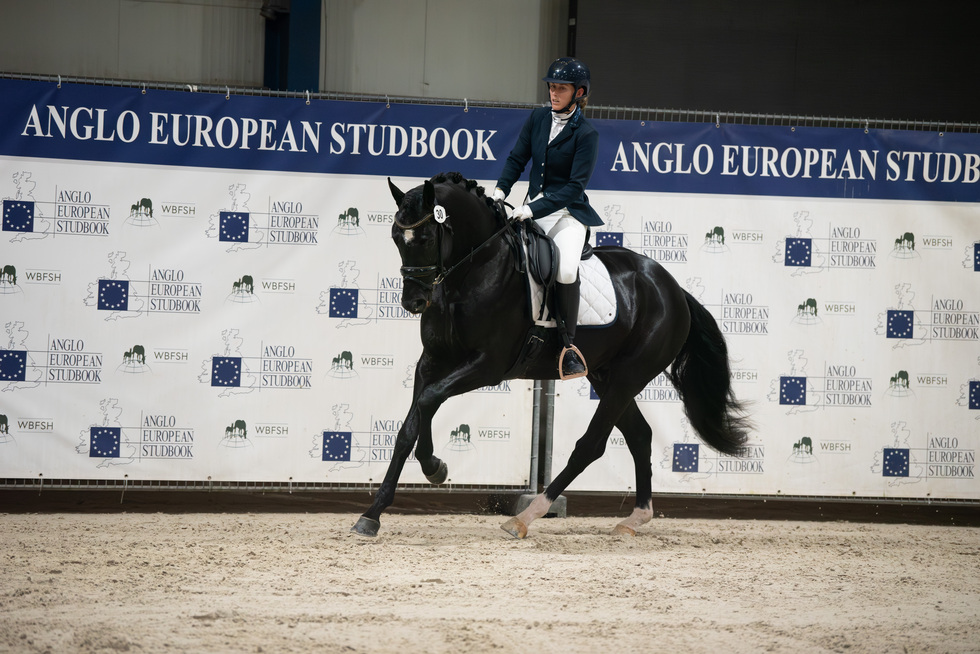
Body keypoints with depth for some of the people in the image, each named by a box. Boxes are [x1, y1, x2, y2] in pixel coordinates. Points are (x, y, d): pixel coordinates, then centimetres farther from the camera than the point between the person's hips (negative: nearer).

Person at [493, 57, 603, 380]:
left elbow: (576, 185, -16)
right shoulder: (538, 118, 5)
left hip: (568, 211, -6)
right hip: (534, 206, 6)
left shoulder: (586, 134, -11)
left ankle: (568, 344, -15)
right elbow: (517, 158, 10)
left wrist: (535, 209, -24)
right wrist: (501, 189, -8)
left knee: (566, 269, -28)